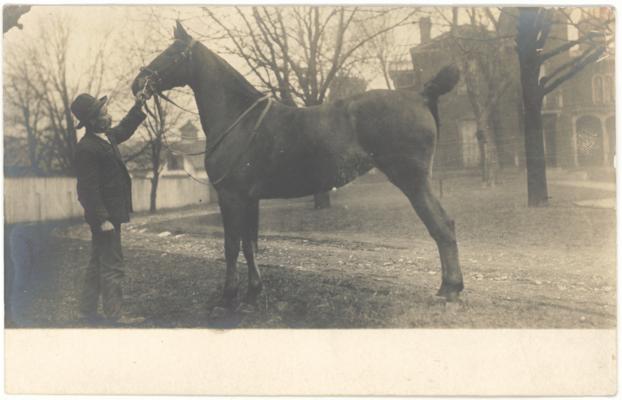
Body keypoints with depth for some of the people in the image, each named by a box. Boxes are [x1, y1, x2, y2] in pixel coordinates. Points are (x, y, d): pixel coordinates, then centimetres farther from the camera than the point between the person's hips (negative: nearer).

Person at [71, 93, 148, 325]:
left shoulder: (107, 137, 8)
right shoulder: (86, 149, -21)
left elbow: (123, 130, 31)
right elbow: (89, 188, -23)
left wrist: (138, 107, 21)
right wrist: (103, 219, -24)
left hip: (109, 214, 10)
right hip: (105, 215, -10)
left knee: (98, 263, 16)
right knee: (112, 265, -4)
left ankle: (87, 311, 25)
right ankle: (114, 315, 2)